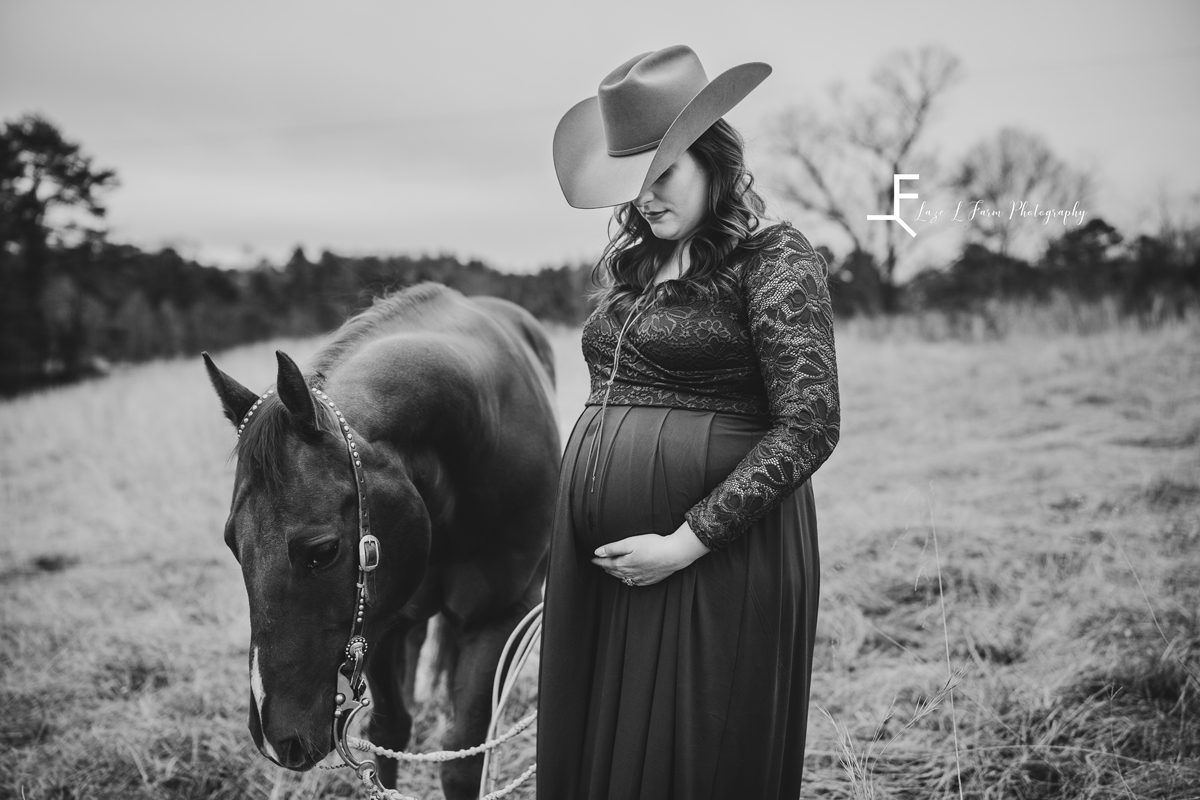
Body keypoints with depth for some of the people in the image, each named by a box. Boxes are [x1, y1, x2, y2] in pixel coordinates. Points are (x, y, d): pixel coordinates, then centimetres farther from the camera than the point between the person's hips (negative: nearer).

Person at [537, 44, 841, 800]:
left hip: (714, 561, -7)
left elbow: (808, 427, -16)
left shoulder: (775, 258, -8)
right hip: (597, 560, 7)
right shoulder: (631, 264, 13)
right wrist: (579, 526, 15)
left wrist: (686, 542, -18)